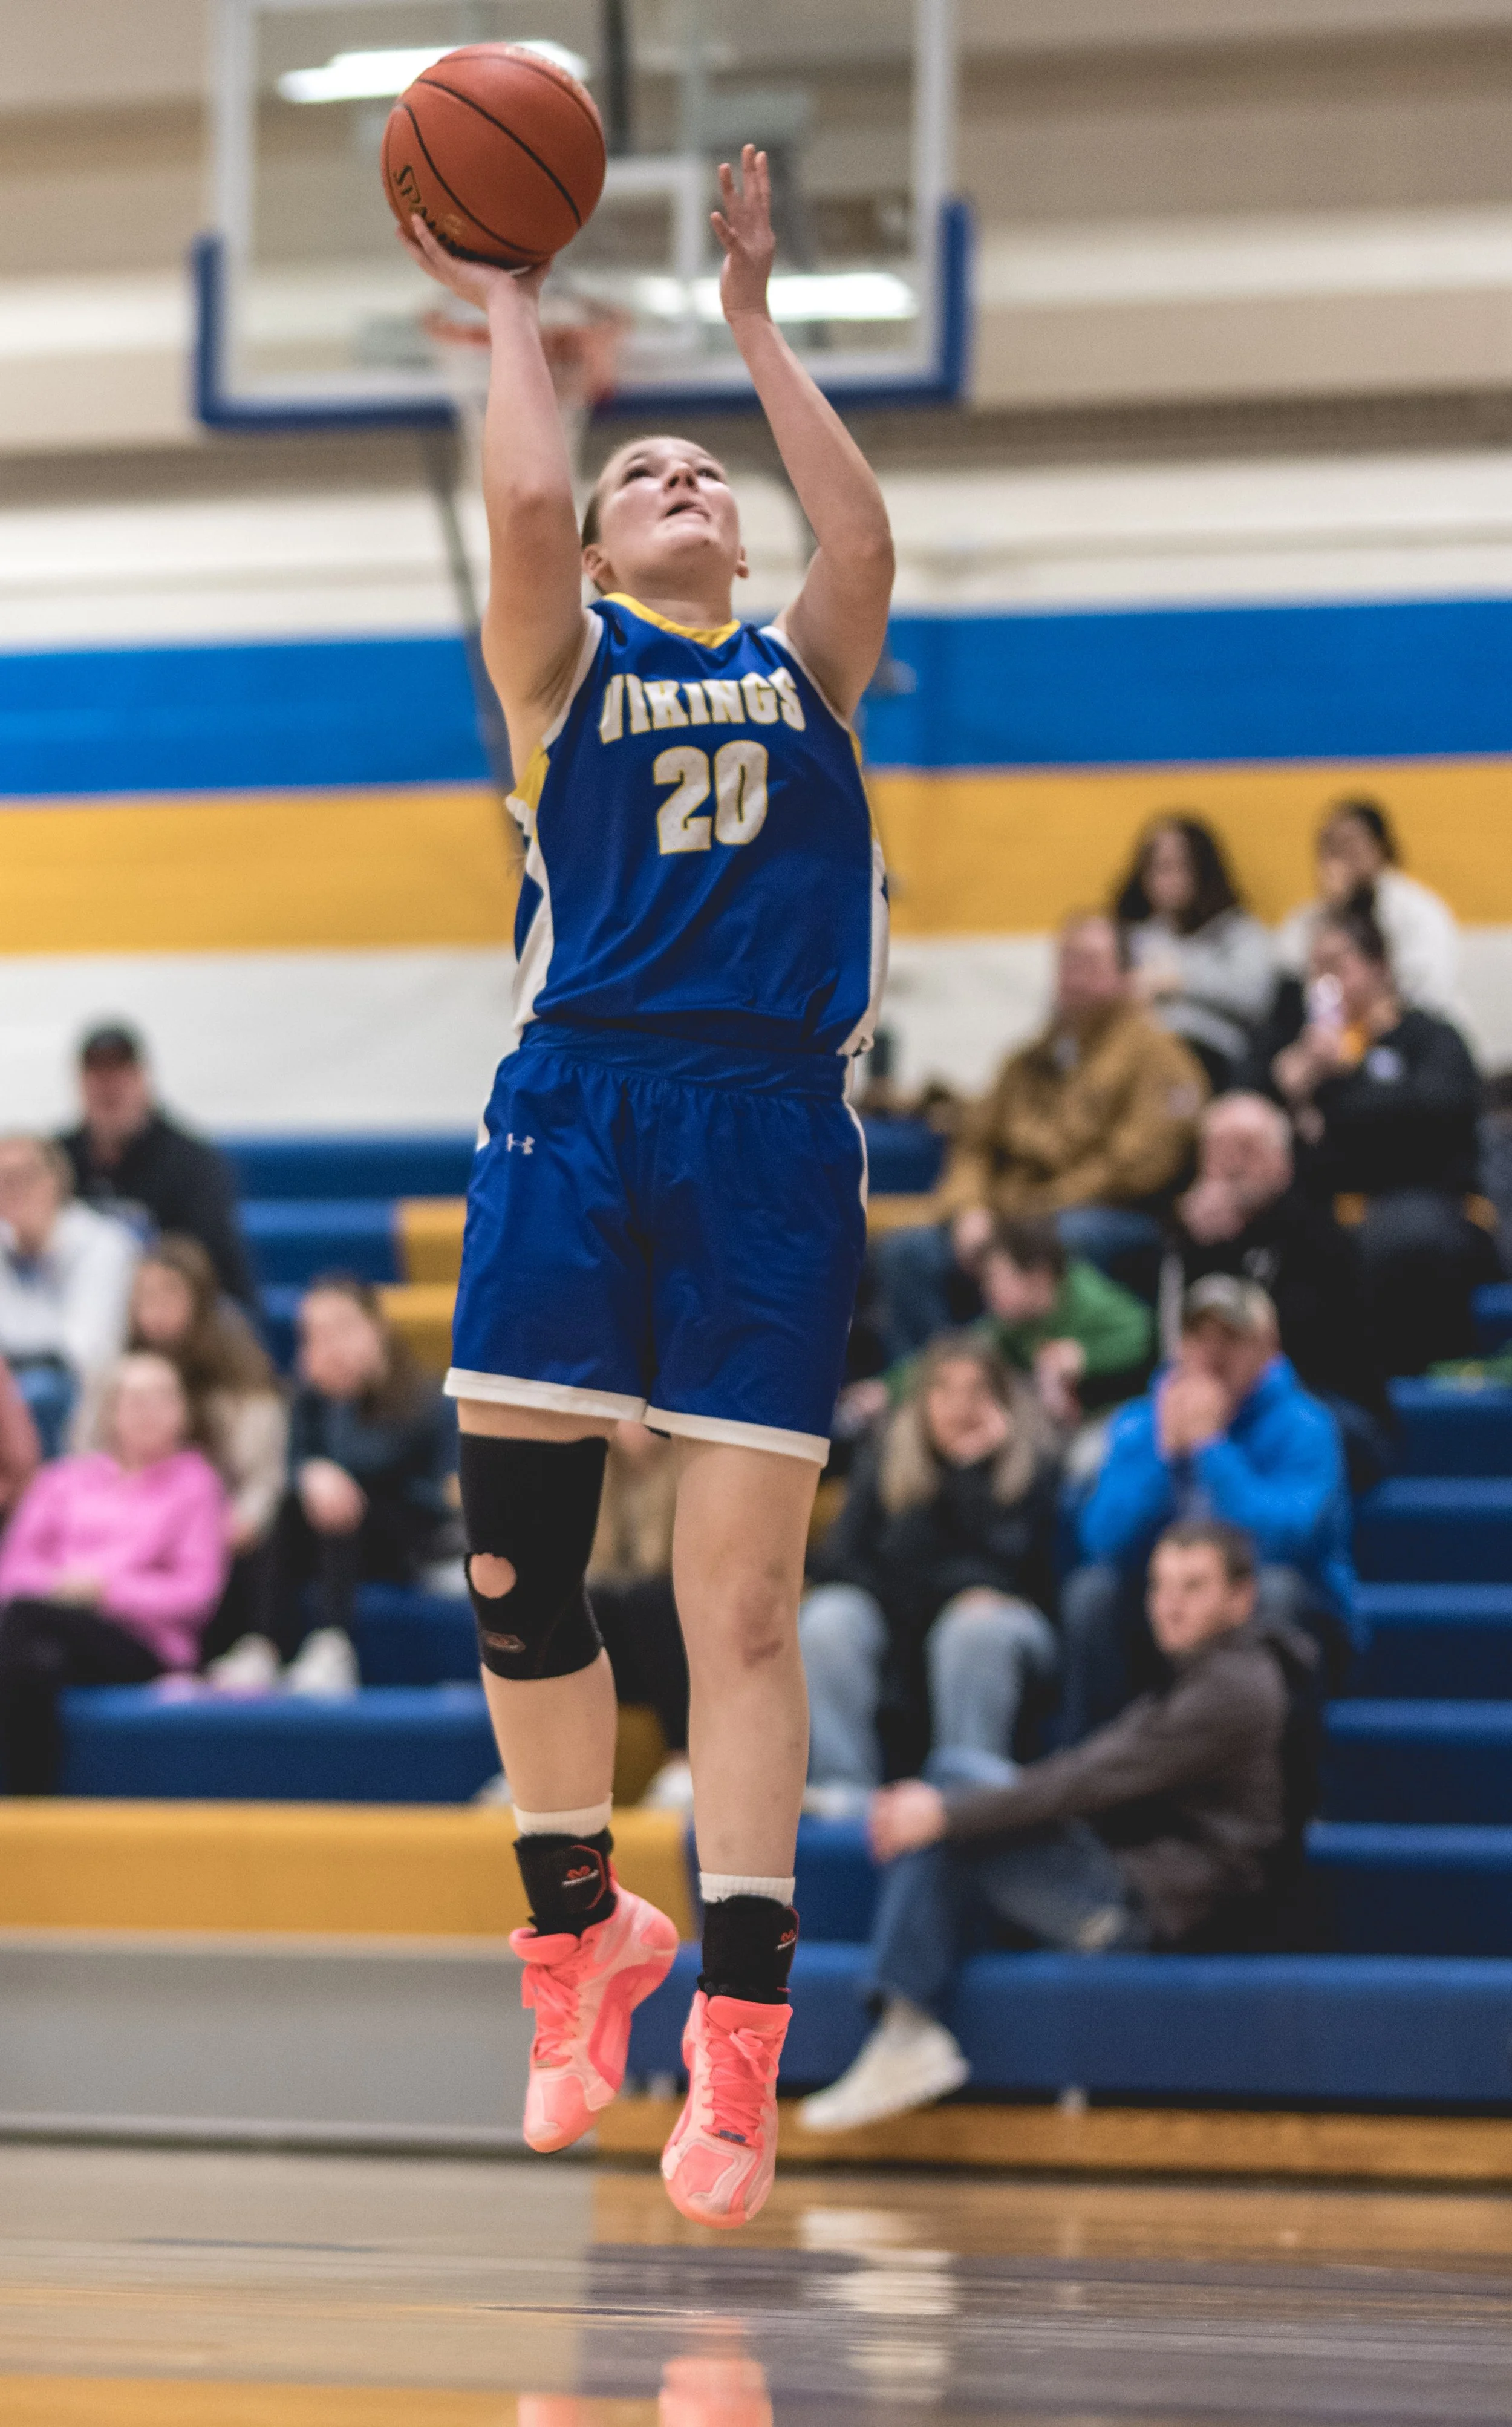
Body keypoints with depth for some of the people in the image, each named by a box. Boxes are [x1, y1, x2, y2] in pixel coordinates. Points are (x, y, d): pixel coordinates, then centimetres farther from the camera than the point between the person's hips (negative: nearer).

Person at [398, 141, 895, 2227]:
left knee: (742, 1597, -4)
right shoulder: (562, 658, 13)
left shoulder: (806, 667, 17)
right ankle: (580, 1935, 20)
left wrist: (754, 324, 5)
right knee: (517, 1562, -3)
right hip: (576, 1110, 0)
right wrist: (513, 312, 7)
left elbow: (865, 541, -2)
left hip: (774, 1133, 0)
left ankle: (737, 2044, -3)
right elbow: (521, 509, -7)